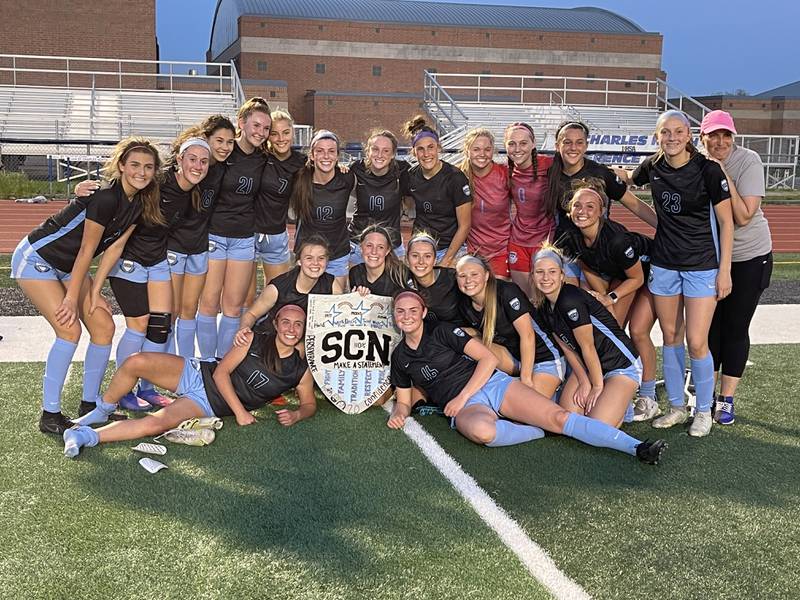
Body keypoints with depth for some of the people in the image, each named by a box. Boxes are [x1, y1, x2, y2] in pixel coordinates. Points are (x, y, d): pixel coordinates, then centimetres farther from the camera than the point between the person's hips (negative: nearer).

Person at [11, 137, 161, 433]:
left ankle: (89, 405, 14)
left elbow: (114, 247, -2)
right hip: (36, 260, -8)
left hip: (69, 267, 8)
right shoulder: (106, 197, -29)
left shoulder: (140, 202, -3)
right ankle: (50, 416, -10)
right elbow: (87, 251, -24)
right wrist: (72, 298, -18)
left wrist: (94, 291, -5)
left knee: (104, 326, 1)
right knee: (69, 329, -19)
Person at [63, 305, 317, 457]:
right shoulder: (253, 341, -5)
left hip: (208, 406, -1)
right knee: (136, 362, -21)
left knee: (156, 423, -29)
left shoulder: (301, 371, -3)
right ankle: (103, 411, 5)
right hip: (197, 373, 1)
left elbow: (310, 404, 10)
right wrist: (240, 411, -16)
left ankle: (87, 436, -20)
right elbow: (220, 373, -7)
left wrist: (296, 415, -15)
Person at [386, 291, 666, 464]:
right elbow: (403, 400, 23)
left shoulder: (442, 331, 3)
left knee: (560, 416, -20)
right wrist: (399, 413, -2)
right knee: (482, 431, -40)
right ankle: (540, 430, -14)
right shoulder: (399, 357, 13)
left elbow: (488, 358, -3)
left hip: (494, 384, -1)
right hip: (466, 409, 1)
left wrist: (463, 395, -11)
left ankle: (636, 447, -27)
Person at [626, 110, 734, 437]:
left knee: (696, 342, -6)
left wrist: (724, 270, -10)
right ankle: (676, 407, 24)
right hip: (663, 264, 4)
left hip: (702, 265, -4)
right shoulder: (652, 167, 0)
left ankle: (704, 411, 14)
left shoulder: (708, 169, -12)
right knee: (670, 337, 11)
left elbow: (725, 222, -8)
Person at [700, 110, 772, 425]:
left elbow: (743, 216, -23)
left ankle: (727, 399, 13)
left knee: (735, 328, 2)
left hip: (749, 257, -3)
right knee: (709, 326, 7)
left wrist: (724, 177, -25)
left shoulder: (748, 161, -17)